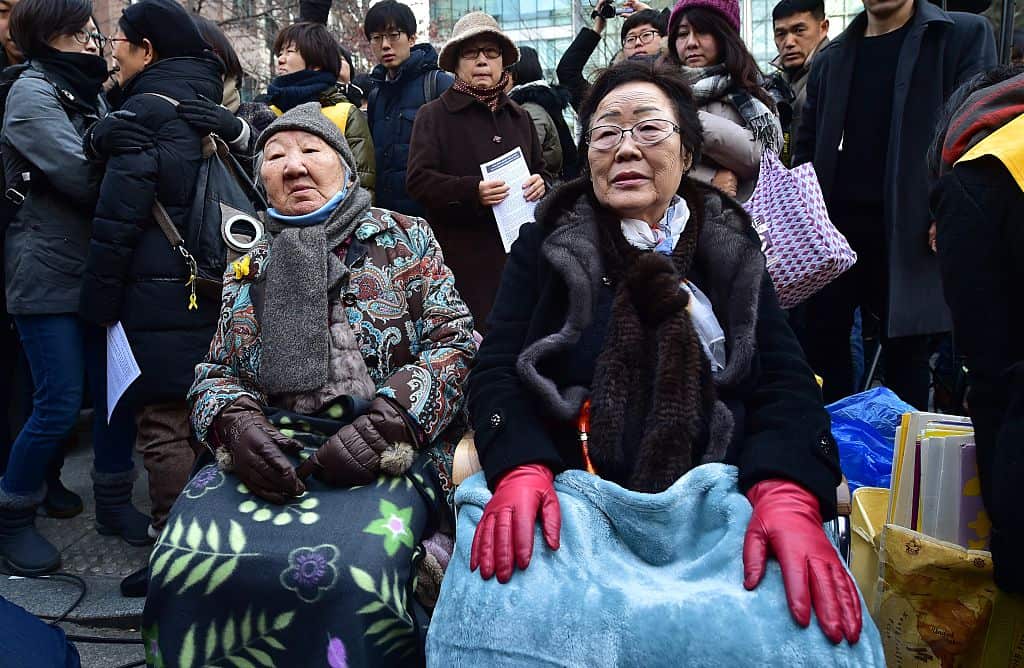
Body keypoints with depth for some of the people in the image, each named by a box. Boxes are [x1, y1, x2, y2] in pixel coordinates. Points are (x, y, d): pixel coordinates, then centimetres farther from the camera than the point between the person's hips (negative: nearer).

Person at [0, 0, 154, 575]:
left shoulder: (88, 92, 16)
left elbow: (102, 173, 9)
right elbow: (79, 177, -20)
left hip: (98, 269, 7)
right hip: (49, 275, -7)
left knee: (118, 392, 8)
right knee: (60, 407, -5)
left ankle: (114, 501, 24)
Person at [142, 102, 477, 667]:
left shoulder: (403, 238, 11)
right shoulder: (250, 269, 20)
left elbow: (455, 342, 3)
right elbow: (217, 373, 20)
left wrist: (384, 423, -13)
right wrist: (237, 423, -6)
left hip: (387, 451, -3)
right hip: (268, 448, 3)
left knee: (345, 576, -34)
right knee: (186, 566, -26)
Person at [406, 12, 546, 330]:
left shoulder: (519, 117, 20)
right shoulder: (434, 115, 4)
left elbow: (540, 170, 28)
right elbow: (419, 181, -6)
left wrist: (540, 184, 2)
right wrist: (472, 190, -21)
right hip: (463, 259, -5)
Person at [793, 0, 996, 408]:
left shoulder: (964, 35, 4)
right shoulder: (830, 59, 16)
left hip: (909, 229, -4)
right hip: (833, 226, 4)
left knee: (905, 352, 4)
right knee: (822, 345, 5)